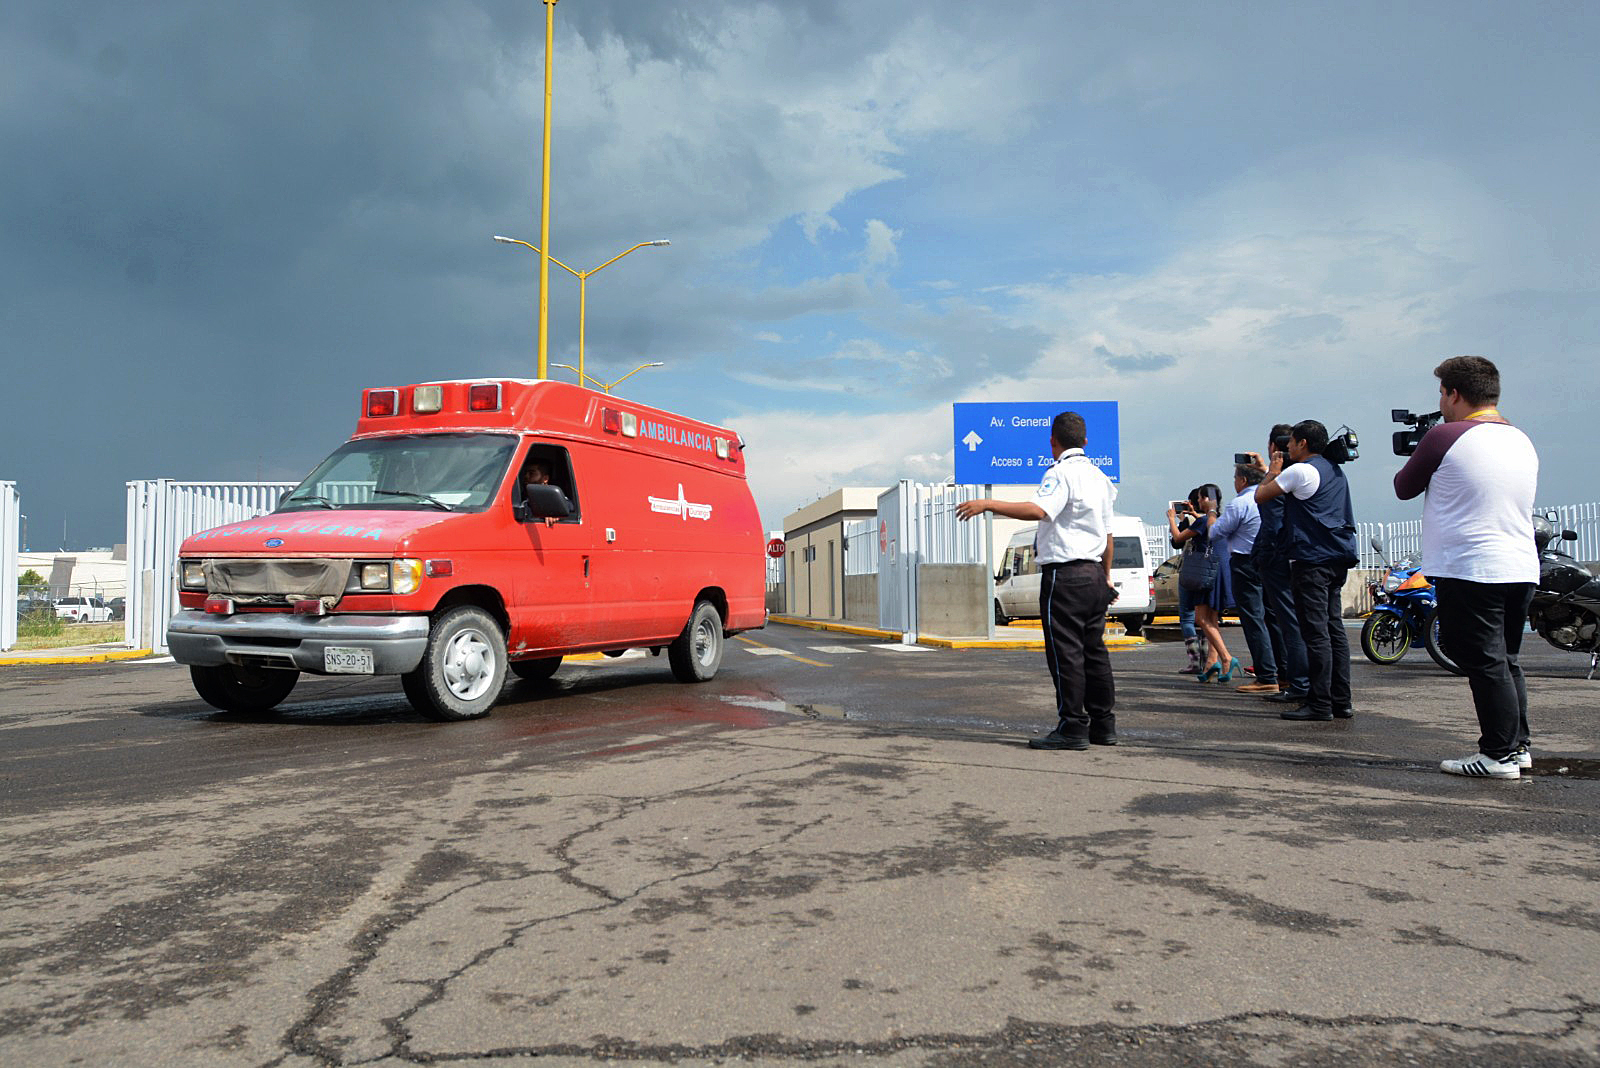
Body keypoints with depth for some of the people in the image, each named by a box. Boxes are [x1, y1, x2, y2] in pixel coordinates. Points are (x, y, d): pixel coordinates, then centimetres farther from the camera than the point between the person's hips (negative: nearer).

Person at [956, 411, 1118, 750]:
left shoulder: (1061, 472, -12)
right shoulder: (1098, 476, 17)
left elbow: (1038, 510, -29)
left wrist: (987, 503, -26)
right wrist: (1107, 575, 30)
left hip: (1064, 574, -9)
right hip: (1094, 574, 9)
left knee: (1065, 652, -5)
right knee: (1093, 650, 13)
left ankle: (1072, 727, -3)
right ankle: (1103, 725, 18)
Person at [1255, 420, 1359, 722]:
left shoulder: (1300, 471, -9)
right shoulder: (1336, 470, 18)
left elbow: (1260, 496, -3)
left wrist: (1273, 471, 12)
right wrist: (1278, 473, 29)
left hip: (1312, 558, -9)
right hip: (1338, 558, 9)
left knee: (1315, 631, -8)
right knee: (1334, 627, 10)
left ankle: (1320, 704, -8)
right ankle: (1341, 701, 12)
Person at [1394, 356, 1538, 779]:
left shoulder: (1445, 437, -11)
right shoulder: (1523, 442, 13)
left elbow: (1403, 488, 1)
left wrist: (1418, 463, 20)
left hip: (1469, 570, -8)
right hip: (1522, 569, 8)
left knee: (1485, 663, -3)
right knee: (1506, 661, 16)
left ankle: (1499, 755, 1)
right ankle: (1517, 745, 23)